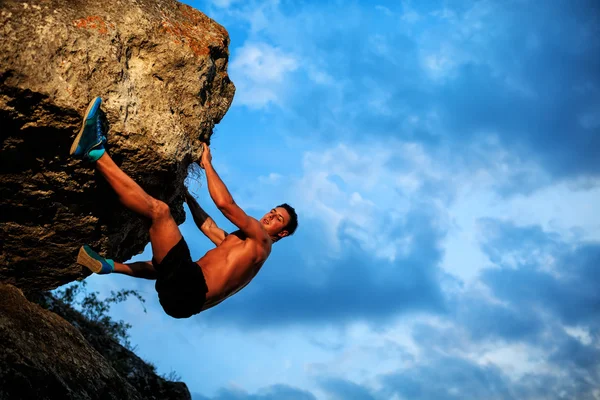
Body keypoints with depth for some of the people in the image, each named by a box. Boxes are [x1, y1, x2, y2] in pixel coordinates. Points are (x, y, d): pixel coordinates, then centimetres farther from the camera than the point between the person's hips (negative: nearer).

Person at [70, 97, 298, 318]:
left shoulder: (261, 239, 4)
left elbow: (225, 204, -5)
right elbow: (206, 225, 41)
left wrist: (206, 163, 6)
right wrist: (184, 192, 42)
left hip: (190, 289, -9)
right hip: (184, 295, 9)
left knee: (159, 209, -17)